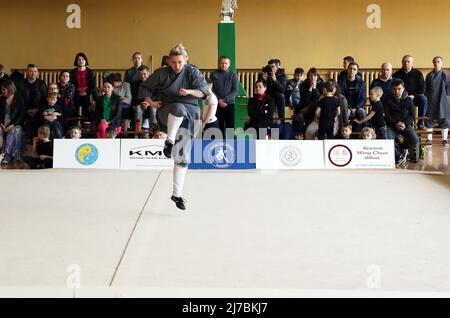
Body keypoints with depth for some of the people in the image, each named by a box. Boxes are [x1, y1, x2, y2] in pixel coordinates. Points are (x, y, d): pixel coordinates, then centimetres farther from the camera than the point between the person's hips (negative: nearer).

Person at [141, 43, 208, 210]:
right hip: (167, 114, -1)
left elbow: (204, 91, -11)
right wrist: (150, 102, -7)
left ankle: (177, 194, 11)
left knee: (182, 157, 1)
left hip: (189, 115, 1)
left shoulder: (193, 72, -1)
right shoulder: (162, 73, -1)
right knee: (179, 107, -41)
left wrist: (189, 91, -30)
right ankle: (169, 141, -32)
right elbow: (145, 87, 10)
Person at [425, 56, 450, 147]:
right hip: (431, 101, 1)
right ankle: (429, 139, 12)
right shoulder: (429, 75, 2)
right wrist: (427, 97, 0)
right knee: (429, 120, 4)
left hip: (442, 101, -1)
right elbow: (426, 88, 7)